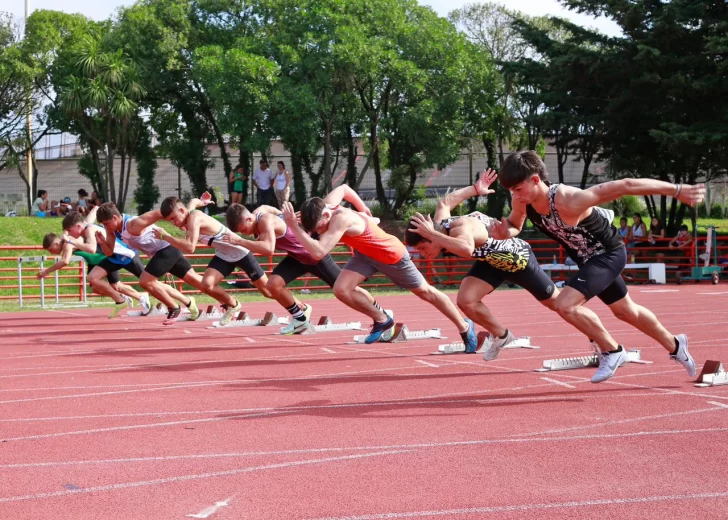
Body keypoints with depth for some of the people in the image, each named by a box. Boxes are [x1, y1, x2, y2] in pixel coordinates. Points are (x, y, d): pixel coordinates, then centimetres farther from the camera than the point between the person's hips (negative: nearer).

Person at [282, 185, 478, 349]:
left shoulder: (341, 219, -40)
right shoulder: (325, 205, -17)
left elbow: (318, 253, -50)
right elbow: (344, 188, 6)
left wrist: (293, 226, -51)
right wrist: (363, 208, 16)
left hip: (391, 254, -7)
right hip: (365, 253, 7)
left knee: (425, 292, 11)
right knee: (341, 290, -12)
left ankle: (465, 327, 32)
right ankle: (383, 321, 12)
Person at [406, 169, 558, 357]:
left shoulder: (461, 229, -42)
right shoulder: (440, 222, -17)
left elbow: (467, 249, -66)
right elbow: (445, 202, 5)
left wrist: (432, 235, -63)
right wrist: (475, 190, 13)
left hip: (517, 257, -7)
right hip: (490, 261, 7)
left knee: (555, 302, 11)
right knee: (466, 301, -12)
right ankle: (501, 336, 14)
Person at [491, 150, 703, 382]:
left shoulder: (568, 201, -38)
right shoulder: (522, 201, -18)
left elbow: (624, 186, -36)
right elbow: (514, 225, 4)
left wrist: (677, 191, -32)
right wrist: (504, 232, -21)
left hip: (609, 254, -8)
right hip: (589, 258, 8)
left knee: (565, 305, -24)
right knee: (625, 311, 25)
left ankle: (612, 351, -3)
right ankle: (674, 346, 49)